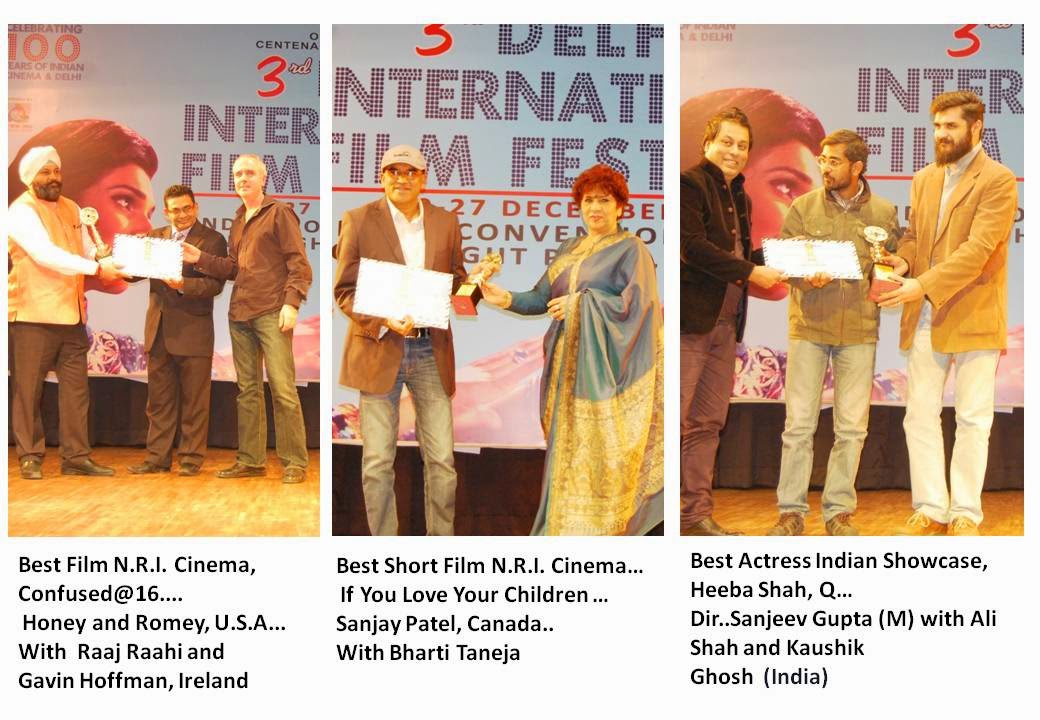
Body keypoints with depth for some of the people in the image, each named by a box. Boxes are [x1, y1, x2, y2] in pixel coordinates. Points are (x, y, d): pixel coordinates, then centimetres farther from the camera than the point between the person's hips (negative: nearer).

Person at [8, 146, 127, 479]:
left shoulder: (71, 209, 15)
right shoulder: (21, 211, -8)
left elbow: (89, 252, 15)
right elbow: (47, 255, -21)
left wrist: (111, 263, -6)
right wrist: (97, 268, -26)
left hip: (71, 315, 7)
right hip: (33, 317, -7)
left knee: (76, 388, 6)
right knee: (28, 389, 1)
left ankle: (76, 456, 11)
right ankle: (30, 457, 10)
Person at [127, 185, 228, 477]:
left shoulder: (212, 239, -3)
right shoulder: (155, 237, 15)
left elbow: (215, 284, -13)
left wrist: (183, 285, -28)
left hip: (192, 332, -5)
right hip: (158, 331, 5)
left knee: (194, 400, 3)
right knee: (159, 399, 10)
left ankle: (191, 457, 11)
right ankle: (158, 457, 18)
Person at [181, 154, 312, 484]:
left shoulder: (279, 212, 1)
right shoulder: (238, 221, 20)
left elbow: (299, 262, -6)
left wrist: (291, 302, -17)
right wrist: (200, 258, 8)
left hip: (271, 313, -7)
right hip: (239, 314, 7)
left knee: (282, 388, -9)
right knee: (247, 390, 9)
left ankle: (294, 462, -3)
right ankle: (251, 460, 14)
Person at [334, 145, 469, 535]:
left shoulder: (446, 222, 8)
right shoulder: (359, 220, 0)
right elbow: (345, 291, -1)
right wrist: (385, 321, -18)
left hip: (431, 350, 2)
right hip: (380, 349, -2)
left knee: (442, 459, 3)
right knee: (377, 461, 3)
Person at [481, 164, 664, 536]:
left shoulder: (631, 249, -2)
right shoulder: (569, 249, 16)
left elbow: (634, 302, -14)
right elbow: (544, 298, 10)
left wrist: (581, 303, -17)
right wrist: (510, 299, -8)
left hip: (607, 366, -6)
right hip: (569, 365, 6)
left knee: (603, 450, -6)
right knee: (570, 448, 8)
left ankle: (602, 526, 3)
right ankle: (565, 523, 17)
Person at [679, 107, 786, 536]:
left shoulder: (740, 197, 21)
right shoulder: (690, 183, -6)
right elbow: (692, 246, -16)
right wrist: (750, 272, -15)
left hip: (726, 322, 9)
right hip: (691, 318, -9)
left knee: (709, 423, 11)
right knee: (677, 417, -6)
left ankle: (696, 512, 18)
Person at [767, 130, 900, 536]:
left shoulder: (884, 212, 7)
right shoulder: (803, 207, 4)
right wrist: (807, 278, -20)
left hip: (859, 330, 1)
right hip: (808, 326, -1)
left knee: (852, 427, 4)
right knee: (799, 423, -1)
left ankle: (839, 511, 16)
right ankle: (791, 511, 8)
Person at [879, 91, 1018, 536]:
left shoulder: (998, 181, -7)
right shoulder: (924, 179, 14)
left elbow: (978, 249, -17)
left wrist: (922, 285, -26)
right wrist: (901, 260, -6)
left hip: (973, 317, -5)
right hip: (924, 316, 6)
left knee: (973, 420, 3)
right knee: (920, 416, 5)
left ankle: (965, 515, 12)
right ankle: (930, 510, 14)